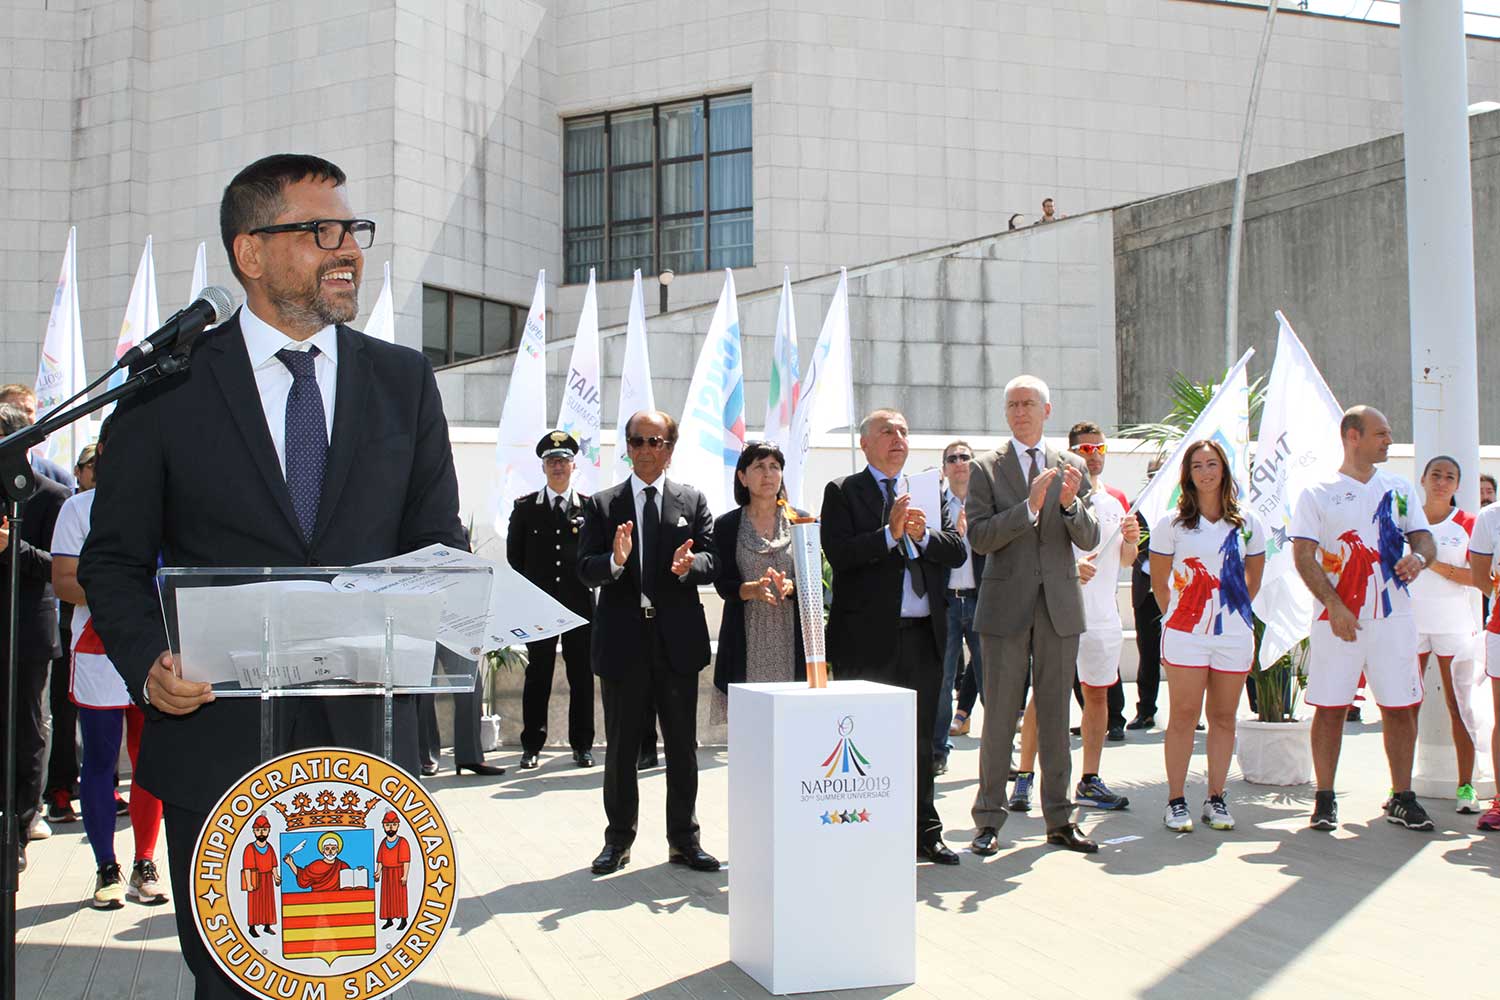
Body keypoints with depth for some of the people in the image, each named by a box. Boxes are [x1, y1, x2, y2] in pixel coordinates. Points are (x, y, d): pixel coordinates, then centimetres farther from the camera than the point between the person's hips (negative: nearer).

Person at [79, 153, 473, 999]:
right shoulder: (169, 383, 0)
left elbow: (440, 541, 9)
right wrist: (147, 661, -15)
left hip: (368, 739, 2)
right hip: (217, 744, -2)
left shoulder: (404, 380, 7)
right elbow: (114, 556, 3)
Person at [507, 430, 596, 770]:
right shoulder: (525, 508, 8)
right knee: (537, 676, 3)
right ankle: (532, 746, 11)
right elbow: (514, 557, 8)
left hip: (580, 604, 0)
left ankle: (582, 745, 14)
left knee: (582, 676, 4)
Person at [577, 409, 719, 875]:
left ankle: (683, 839, 18)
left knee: (683, 746, 7)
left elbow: (713, 561, -1)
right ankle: (618, 840, 20)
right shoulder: (602, 504, 5)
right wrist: (615, 561, -25)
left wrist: (689, 566, -23)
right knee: (621, 747, 8)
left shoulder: (693, 501, 7)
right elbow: (585, 569, -4)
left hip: (677, 641, 1)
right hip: (623, 640, 0)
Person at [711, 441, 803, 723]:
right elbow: (723, 584, 1)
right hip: (747, 643, 0)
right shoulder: (726, 526, 8)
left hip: (792, 640, 1)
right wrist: (753, 589, -19)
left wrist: (790, 586, -17)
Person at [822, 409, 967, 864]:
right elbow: (838, 553, -12)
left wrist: (923, 536, -10)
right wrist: (890, 533, -19)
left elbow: (957, 552, 7)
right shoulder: (842, 492, 2)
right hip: (868, 637, -4)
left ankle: (925, 833, 21)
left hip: (923, 637, 4)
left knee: (921, 739, 12)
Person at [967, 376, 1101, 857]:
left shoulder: (1072, 467, 10)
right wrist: (1029, 506, -19)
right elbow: (979, 536, -8)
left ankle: (1059, 820, 17)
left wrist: (1070, 503, -16)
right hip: (1006, 607, -2)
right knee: (999, 717, 1)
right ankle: (989, 821, 9)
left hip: (1059, 606, 3)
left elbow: (1089, 538, 4)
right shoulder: (986, 468, 2)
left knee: (1056, 716, 8)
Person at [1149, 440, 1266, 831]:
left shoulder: (1247, 524, 6)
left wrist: (1232, 610, 10)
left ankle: (1216, 799, 17)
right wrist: (1178, 614, 4)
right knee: (1184, 716, -3)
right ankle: (1176, 801, 4)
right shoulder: (1172, 523, 0)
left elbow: (1253, 580, 16)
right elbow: (1159, 582, 6)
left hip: (1234, 635, 2)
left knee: (1223, 718, 7)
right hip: (1185, 635, -2)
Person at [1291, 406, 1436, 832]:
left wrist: (1418, 558, -13)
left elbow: (1425, 539, 12)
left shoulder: (1398, 488, 13)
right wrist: (1335, 605, -15)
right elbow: (1303, 555, -5)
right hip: (1338, 618, -3)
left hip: (1393, 617, 3)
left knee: (1401, 707, 5)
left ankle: (1401, 798, 17)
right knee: (1330, 708, 0)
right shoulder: (1318, 493, 1)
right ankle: (1325, 799, 9)